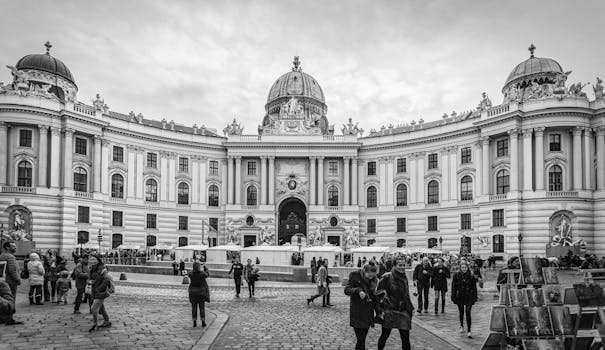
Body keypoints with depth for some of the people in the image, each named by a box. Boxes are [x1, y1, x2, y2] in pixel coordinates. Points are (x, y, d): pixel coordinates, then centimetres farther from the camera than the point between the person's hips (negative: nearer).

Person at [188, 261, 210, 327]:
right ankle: (203, 322, 7)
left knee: (194, 307, 9)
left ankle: (194, 322, 10)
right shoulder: (203, 274, -15)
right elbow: (207, 275, 6)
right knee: (202, 307, 7)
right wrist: (206, 269, 22)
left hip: (193, 292, 1)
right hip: (201, 292, -1)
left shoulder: (191, 274, -12)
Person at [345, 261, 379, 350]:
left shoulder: (374, 279, 5)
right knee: (360, 340, -8)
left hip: (368, 313, 5)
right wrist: (358, 291, -27)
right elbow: (346, 290, -11)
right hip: (357, 313, -5)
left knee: (362, 339, 11)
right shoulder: (355, 276, -10)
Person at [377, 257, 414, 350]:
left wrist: (411, 308, 17)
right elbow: (378, 292, -9)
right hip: (389, 311, -5)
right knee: (385, 335, 7)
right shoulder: (388, 277, -10)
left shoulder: (405, 278, 9)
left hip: (403, 312, 5)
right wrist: (380, 309, -13)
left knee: (405, 337, 1)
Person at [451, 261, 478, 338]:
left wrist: (475, 298, -1)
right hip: (460, 297, 1)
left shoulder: (471, 276, -3)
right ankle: (462, 326, 39)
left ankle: (469, 331, -7)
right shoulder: (456, 276, -3)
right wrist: (453, 298, -4)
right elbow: (453, 287, 0)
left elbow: (474, 287, 2)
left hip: (469, 297, -1)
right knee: (461, 312, 15)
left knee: (468, 313, -8)